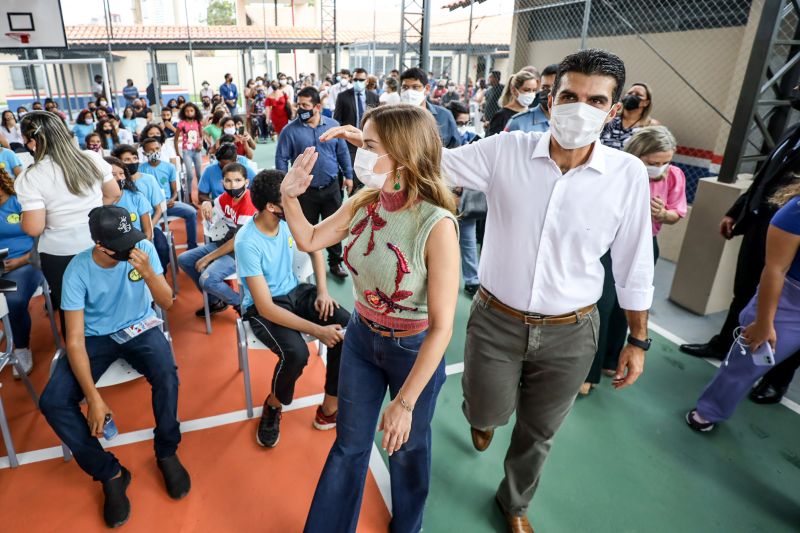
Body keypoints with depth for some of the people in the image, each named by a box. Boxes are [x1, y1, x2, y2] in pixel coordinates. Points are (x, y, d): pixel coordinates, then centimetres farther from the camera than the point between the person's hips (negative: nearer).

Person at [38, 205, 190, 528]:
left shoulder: (143, 248, -15)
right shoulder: (78, 271, -18)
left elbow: (167, 303, -12)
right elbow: (75, 339, -19)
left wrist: (148, 273, -33)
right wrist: (94, 398, -27)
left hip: (139, 328, 0)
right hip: (96, 336, 1)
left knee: (167, 376, -32)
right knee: (52, 403, -21)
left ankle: (166, 453, -5)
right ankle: (110, 473, -1)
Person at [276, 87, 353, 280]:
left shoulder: (333, 125, -1)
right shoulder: (290, 130, -8)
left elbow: (343, 153, 7)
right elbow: (281, 158, -5)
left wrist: (348, 175, 8)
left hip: (331, 187, 2)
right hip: (305, 190, -1)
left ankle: (335, 262, 26)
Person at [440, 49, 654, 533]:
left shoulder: (629, 174, -10)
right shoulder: (505, 151, -12)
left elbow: (634, 264, -1)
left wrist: (638, 339, 5)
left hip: (570, 333, 1)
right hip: (496, 321, -1)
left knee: (538, 433, 20)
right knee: (489, 414, 15)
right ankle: (480, 413, 56)